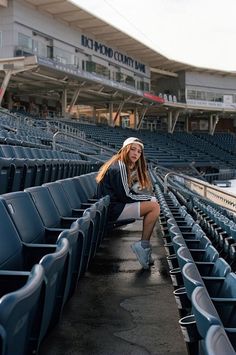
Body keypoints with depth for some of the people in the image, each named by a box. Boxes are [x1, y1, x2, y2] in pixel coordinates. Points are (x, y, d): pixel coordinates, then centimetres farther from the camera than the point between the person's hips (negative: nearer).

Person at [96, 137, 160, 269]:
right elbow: (125, 196, -17)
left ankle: (145, 245, 2)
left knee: (154, 203, 9)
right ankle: (143, 245, -8)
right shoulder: (119, 167, -15)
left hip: (118, 205, 10)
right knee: (154, 207, -15)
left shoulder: (128, 166, 16)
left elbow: (130, 192, 15)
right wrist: (149, 198, -7)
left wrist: (149, 198, 0)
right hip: (114, 209, -10)